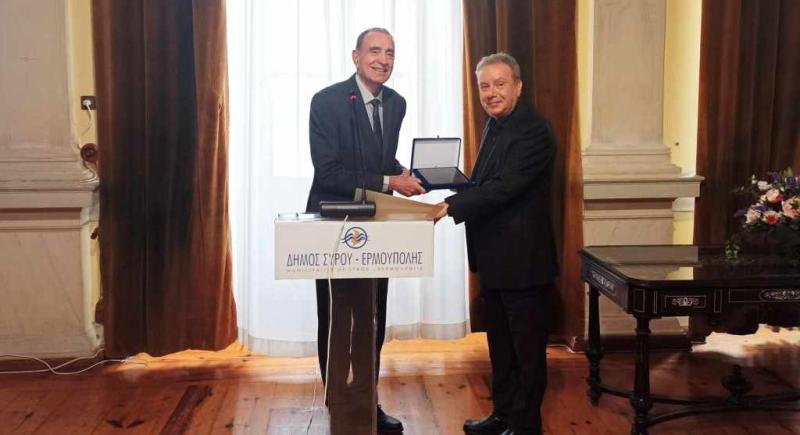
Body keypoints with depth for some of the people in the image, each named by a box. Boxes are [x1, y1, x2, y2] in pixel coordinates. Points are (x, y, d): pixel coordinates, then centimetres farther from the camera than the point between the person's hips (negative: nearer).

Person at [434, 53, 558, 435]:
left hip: (522, 258, -9)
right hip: (494, 257, 9)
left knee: (527, 345, 5)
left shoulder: (533, 130, -17)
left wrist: (451, 206, -25)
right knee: (499, 342, 19)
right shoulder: (494, 126, 12)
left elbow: (503, 187, -25)